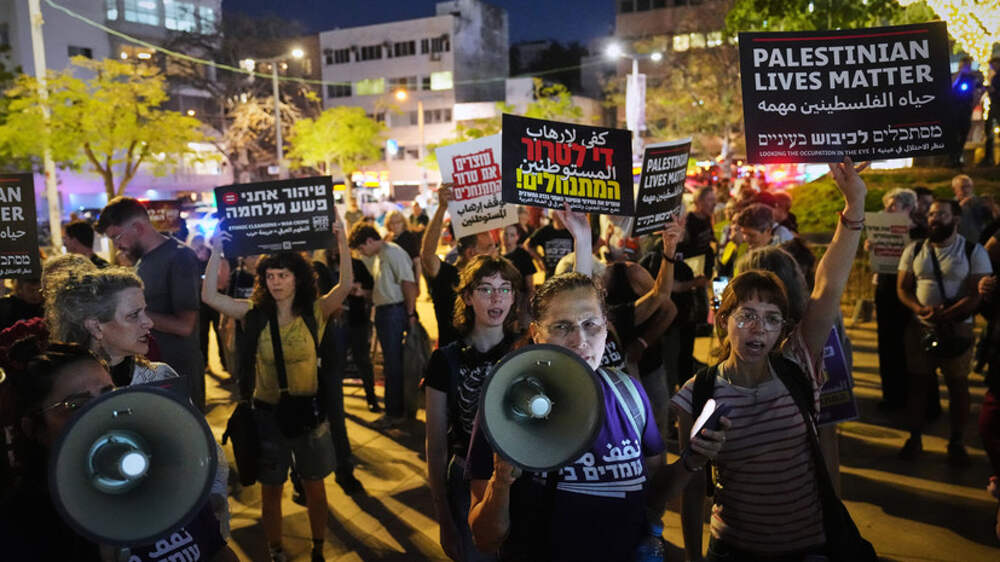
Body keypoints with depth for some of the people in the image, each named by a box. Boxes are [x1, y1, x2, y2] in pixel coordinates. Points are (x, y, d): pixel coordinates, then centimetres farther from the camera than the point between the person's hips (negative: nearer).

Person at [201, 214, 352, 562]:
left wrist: (342, 241, -34)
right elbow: (209, 296, -13)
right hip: (267, 412, 1)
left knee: (315, 487, 13)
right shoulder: (255, 315, -5)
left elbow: (346, 285, -24)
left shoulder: (315, 312, -9)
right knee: (271, 490, 14)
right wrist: (216, 251, -20)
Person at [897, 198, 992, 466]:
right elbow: (902, 288, 3)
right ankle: (914, 438, 20)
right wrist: (920, 309, -17)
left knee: (958, 385, 6)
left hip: (957, 329, -2)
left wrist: (944, 315, -24)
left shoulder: (973, 251, -5)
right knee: (918, 382, 8)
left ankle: (956, 442, 20)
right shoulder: (914, 249, 4)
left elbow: (977, 294, -11)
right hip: (920, 327, 2)